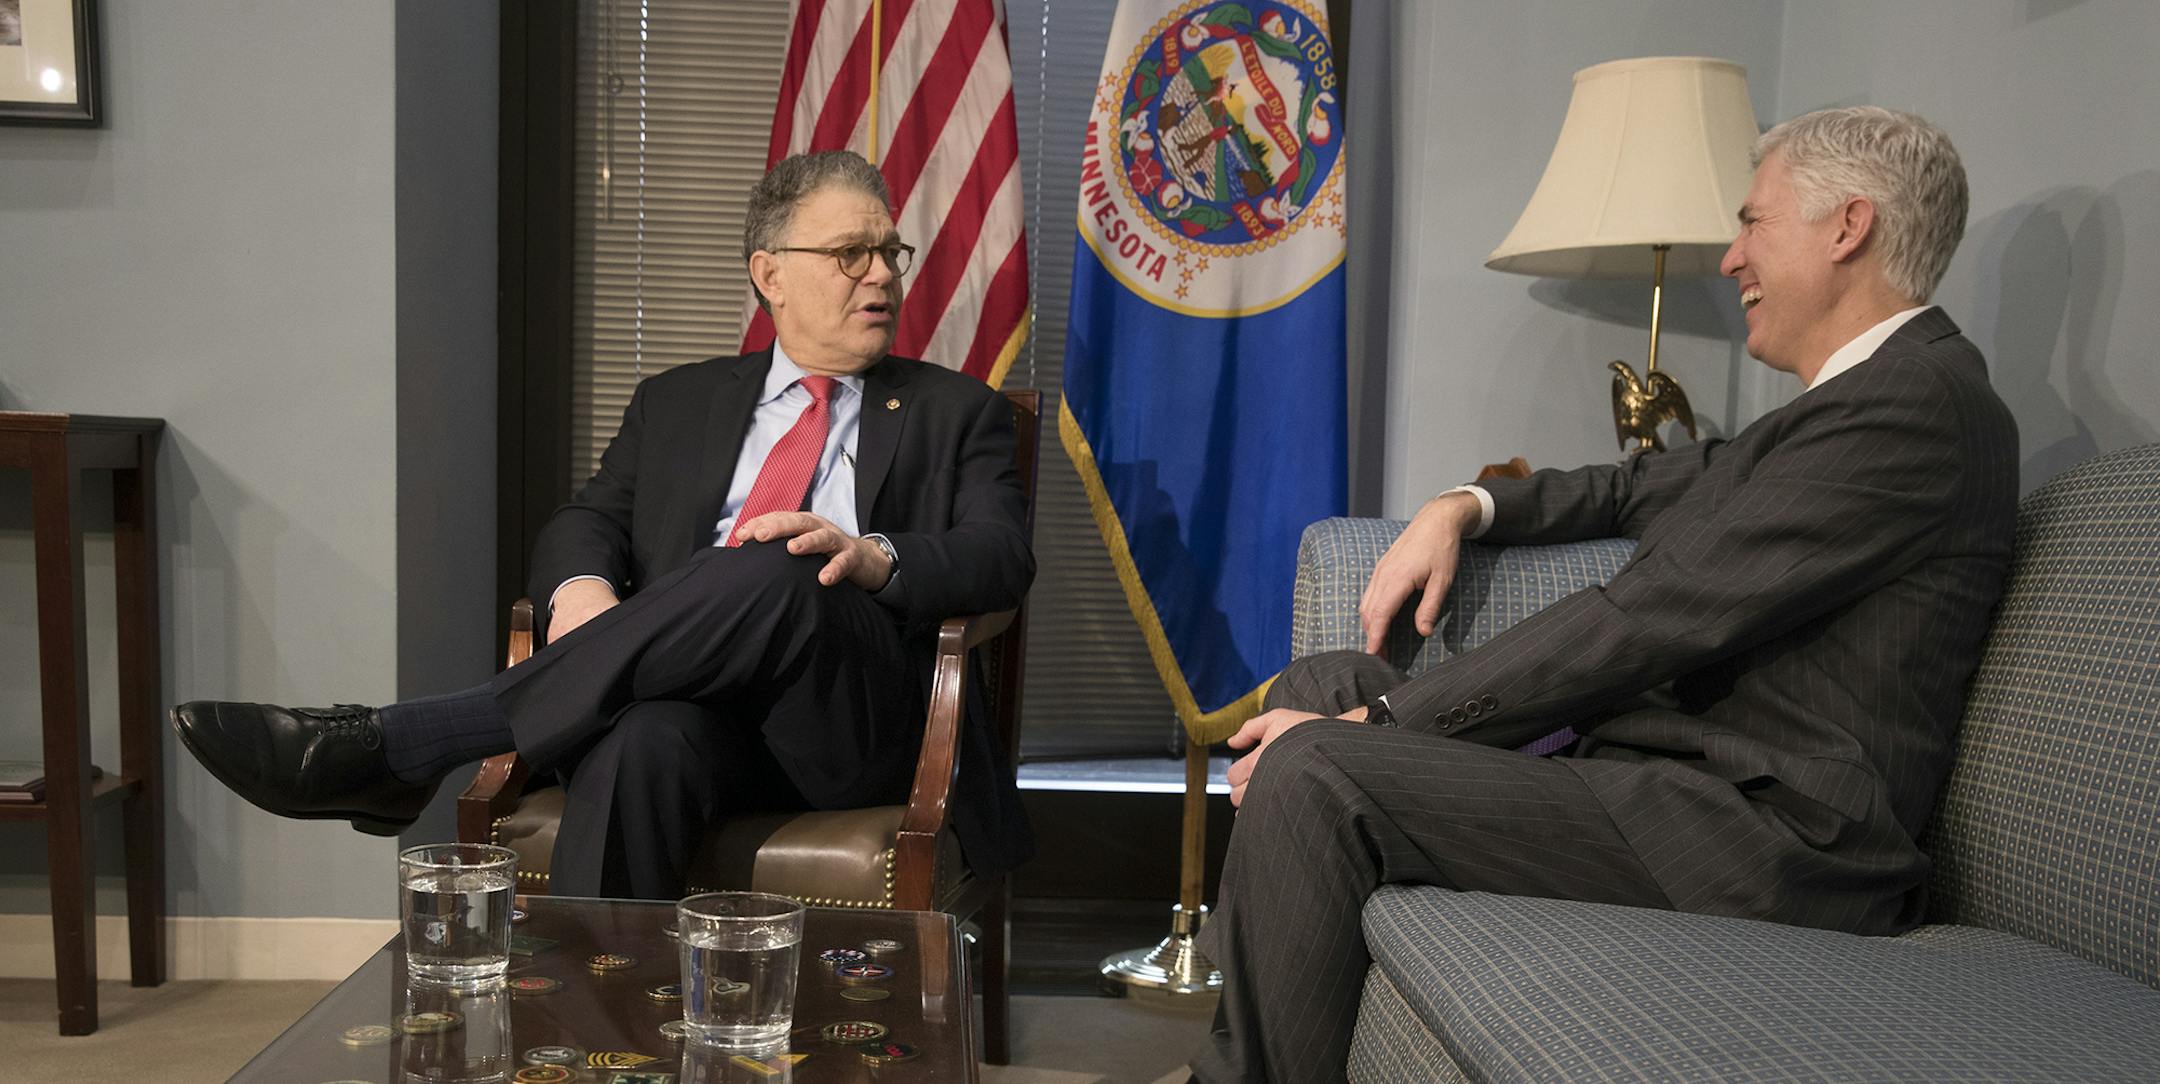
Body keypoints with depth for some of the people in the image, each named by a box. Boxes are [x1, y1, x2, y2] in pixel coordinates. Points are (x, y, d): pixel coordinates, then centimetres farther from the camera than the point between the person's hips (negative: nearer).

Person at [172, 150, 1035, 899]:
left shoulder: (954, 411, 18)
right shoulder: (676, 404, 25)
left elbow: (1004, 556, 3)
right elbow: (584, 523, 15)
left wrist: (874, 556, -19)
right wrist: (582, 585, -11)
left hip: (858, 724, -1)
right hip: (701, 703, 2)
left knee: (775, 574, -34)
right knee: (644, 739, -37)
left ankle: (397, 743, -31)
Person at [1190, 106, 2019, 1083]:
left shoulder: (1918, 405, -14)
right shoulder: (1861, 402, 18)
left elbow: (1648, 622, -20)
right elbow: (1640, 489, 29)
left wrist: (1380, 720, -16)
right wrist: (1463, 507, 10)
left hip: (1756, 838, -11)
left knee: (1314, 768, -25)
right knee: (1316, 687, 10)